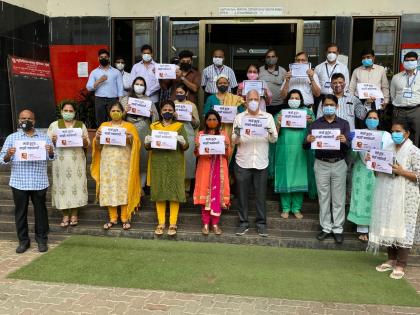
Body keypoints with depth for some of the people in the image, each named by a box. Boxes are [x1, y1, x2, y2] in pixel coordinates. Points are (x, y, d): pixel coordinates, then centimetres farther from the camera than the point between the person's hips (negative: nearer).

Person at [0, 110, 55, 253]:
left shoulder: (44, 137, 7)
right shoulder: (12, 137, 5)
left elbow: (52, 158, 4)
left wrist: (51, 152, -18)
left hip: (39, 182, 0)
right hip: (19, 182, 0)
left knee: (40, 210, 7)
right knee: (20, 212, 7)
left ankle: (42, 239, 20)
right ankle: (23, 240, 20)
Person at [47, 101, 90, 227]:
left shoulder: (81, 125, 8)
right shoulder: (54, 125, 6)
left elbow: (87, 145, 8)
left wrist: (84, 141, -14)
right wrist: (53, 140, -18)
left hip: (77, 161, 1)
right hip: (61, 160, 0)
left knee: (76, 184, 1)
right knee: (62, 185, 1)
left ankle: (74, 214, 15)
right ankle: (65, 215, 13)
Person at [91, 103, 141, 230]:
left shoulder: (130, 126, 6)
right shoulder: (103, 126, 11)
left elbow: (136, 144, 0)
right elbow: (98, 147, 10)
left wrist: (131, 138, -20)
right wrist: (97, 137, -10)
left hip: (124, 164, -2)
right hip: (108, 163, 2)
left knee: (124, 189, -3)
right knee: (109, 190, 1)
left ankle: (125, 218, 6)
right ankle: (113, 218, 11)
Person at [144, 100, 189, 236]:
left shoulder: (179, 126, 6)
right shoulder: (154, 126, 11)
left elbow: (185, 147, 0)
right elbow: (148, 147, 8)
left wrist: (182, 142, -22)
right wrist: (147, 142, -14)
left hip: (174, 164, -2)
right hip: (158, 164, 2)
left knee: (174, 192, -4)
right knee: (159, 192, 2)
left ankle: (173, 224, 4)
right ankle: (161, 223, 11)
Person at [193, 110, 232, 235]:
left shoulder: (223, 134, 7)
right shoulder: (201, 134, 6)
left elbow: (229, 154, 1)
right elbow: (196, 154, 1)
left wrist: (226, 147, -19)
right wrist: (196, 147, -19)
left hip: (219, 169, 0)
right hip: (205, 168, 0)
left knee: (217, 194, -1)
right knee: (205, 194, -1)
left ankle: (215, 223, 8)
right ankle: (206, 223, 8)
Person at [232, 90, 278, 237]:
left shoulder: (268, 117, 6)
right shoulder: (239, 117, 6)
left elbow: (274, 139, 1)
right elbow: (235, 141, 3)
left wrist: (271, 133, -21)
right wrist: (237, 135, -20)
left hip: (261, 162, 0)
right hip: (242, 162, 0)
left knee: (261, 194, 5)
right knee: (242, 194, 5)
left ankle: (261, 223, 16)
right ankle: (243, 223, 17)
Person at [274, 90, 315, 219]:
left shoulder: (307, 112, 10)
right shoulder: (281, 113, 8)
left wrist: (310, 122, -13)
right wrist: (278, 123, -16)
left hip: (301, 151, 1)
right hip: (285, 151, 0)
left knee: (299, 178, 3)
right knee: (285, 177, 2)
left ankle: (296, 208, 13)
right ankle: (285, 208, 12)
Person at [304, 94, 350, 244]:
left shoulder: (343, 123, 5)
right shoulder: (315, 124, 5)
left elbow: (348, 147, -3)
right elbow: (306, 146, 1)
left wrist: (344, 141, -26)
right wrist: (308, 140, -22)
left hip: (338, 164, 0)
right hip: (321, 164, 1)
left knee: (338, 198, 4)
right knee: (323, 198, 7)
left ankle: (338, 229, 14)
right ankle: (326, 228, 16)